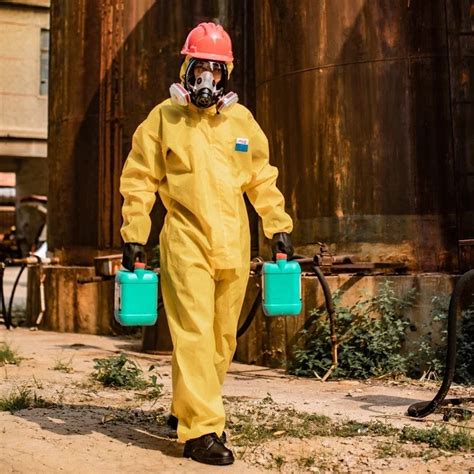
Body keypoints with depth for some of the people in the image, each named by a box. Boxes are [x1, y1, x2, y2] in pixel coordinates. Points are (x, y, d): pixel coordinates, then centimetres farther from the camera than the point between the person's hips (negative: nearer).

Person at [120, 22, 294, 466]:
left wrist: (278, 227, 12)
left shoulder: (241, 119, 13)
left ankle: (187, 410, 29)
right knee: (194, 335, -10)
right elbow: (138, 180, 4)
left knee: (223, 337, 10)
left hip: (233, 246, 4)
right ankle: (201, 430, -5)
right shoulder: (164, 117, 4)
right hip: (186, 243, -4)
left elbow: (262, 178, 17)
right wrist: (134, 237, -1)